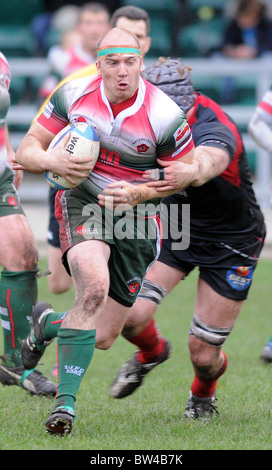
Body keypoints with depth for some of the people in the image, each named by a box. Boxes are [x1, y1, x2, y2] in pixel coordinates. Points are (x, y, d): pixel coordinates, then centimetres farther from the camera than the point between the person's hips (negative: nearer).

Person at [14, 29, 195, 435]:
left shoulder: (164, 115, -16)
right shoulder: (73, 95, -9)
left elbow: (187, 171, -2)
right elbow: (27, 149, 1)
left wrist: (138, 193, -16)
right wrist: (52, 161, -22)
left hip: (135, 218, 1)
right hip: (83, 203, -1)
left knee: (103, 338, 1)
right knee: (95, 285, -33)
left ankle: (48, 323, 36)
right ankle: (65, 400, -25)